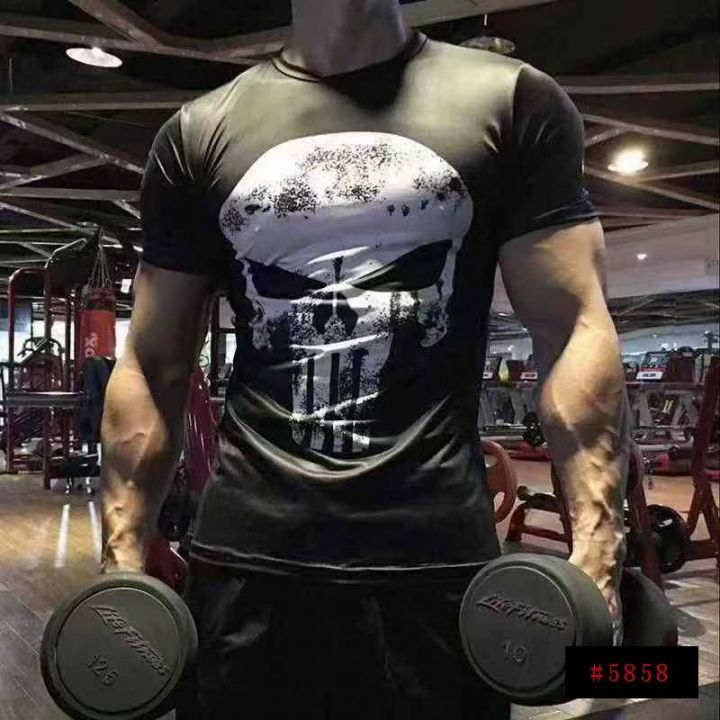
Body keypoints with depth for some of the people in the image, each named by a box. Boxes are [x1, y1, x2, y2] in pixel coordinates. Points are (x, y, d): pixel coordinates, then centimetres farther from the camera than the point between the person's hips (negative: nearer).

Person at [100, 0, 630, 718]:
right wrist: (122, 568, 2)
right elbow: (152, 366, 7)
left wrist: (595, 552, -14)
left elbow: (574, 329, -4)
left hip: (438, 560, -1)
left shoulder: (512, 103, 3)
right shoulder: (200, 134, 8)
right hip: (246, 560, 2)